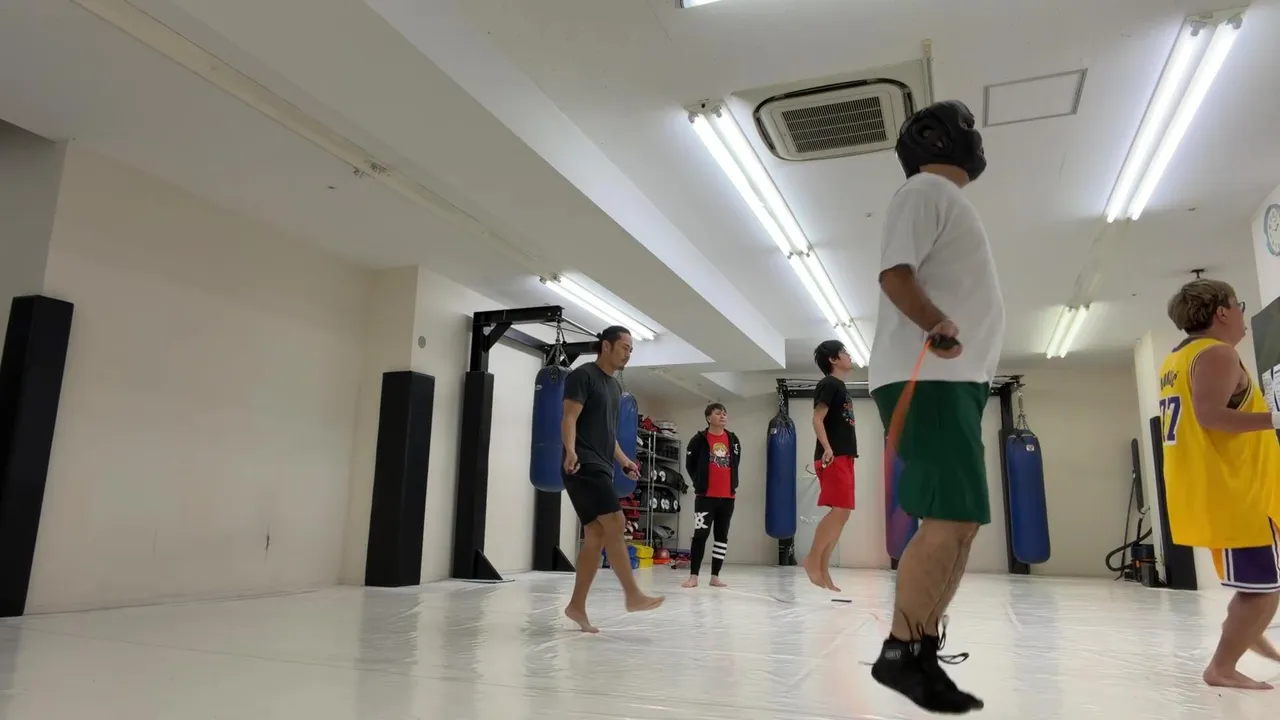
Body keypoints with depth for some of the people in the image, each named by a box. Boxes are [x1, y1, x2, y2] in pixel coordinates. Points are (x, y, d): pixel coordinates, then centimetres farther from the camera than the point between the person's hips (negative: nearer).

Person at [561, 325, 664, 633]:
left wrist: (624, 461, 19)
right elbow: (569, 418, -15)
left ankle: (577, 605, 11)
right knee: (615, 524, -16)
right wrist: (570, 450, -31)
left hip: (602, 468, 9)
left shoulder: (614, 387, 21)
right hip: (585, 466, -9)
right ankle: (633, 595, -12)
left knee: (596, 536, 5)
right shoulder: (583, 375, -5)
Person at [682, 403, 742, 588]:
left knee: (722, 536, 8)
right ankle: (693, 576, 0)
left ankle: (715, 576, 15)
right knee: (700, 535, -5)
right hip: (706, 496, -4)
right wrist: (700, 483, 3)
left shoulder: (733, 439, 8)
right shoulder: (699, 439, -4)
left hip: (728, 497, 5)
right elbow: (690, 465, 3)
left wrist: (733, 484, 12)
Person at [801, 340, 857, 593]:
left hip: (844, 458, 9)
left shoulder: (840, 387, 22)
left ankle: (823, 570, 7)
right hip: (833, 458, -9)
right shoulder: (829, 384, -5)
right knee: (839, 510, -15)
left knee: (841, 513, 5)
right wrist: (826, 448, -26)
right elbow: (817, 418, -15)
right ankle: (812, 559, -5)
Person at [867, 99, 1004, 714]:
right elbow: (894, 273, -16)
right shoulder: (925, 189, -2)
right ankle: (898, 653, -5)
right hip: (925, 379, -10)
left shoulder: (949, 200, 27)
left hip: (954, 380, 10)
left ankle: (923, 653, 16)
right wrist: (938, 324, -31)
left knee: (960, 520, 9)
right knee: (951, 519, -15)